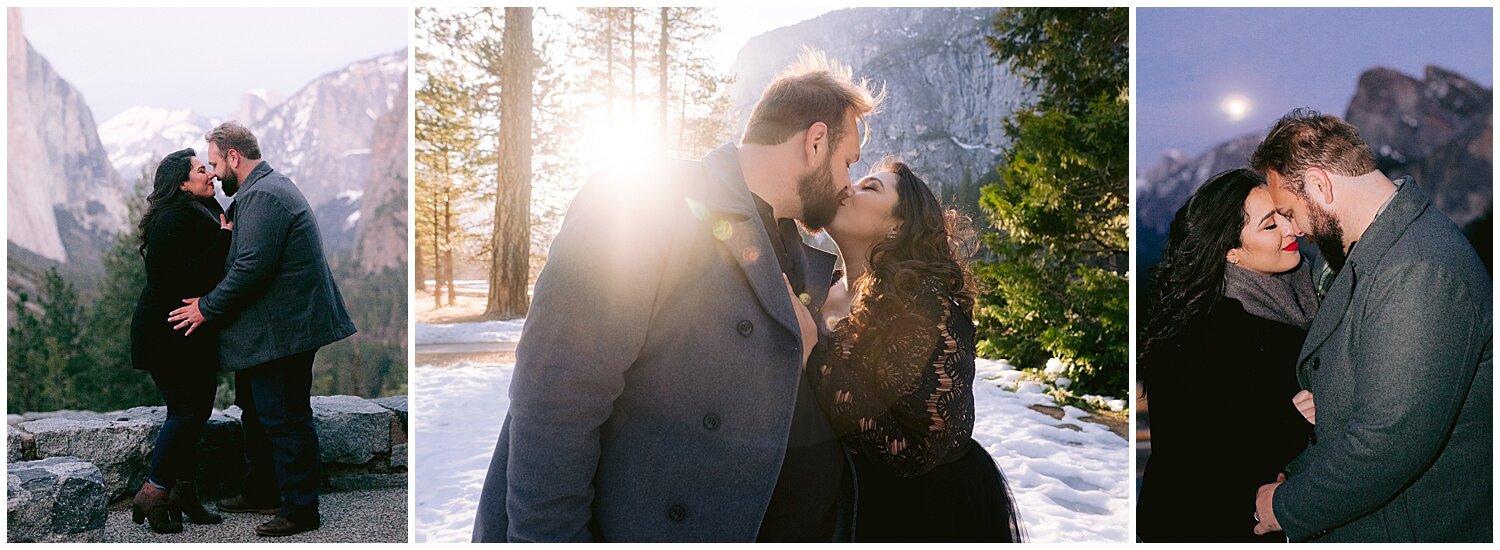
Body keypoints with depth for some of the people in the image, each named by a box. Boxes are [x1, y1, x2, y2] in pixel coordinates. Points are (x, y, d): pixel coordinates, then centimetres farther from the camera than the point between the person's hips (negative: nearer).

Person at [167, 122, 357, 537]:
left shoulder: (263, 196, -18)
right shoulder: (269, 187, 16)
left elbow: (250, 268, -23)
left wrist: (207, 308, -12)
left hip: (281, 330, -11)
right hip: (271, 328, 11)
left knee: (286, 423, -3)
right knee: (258, 415, 21)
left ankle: (299, 511, 7)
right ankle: (261, 493, 35)